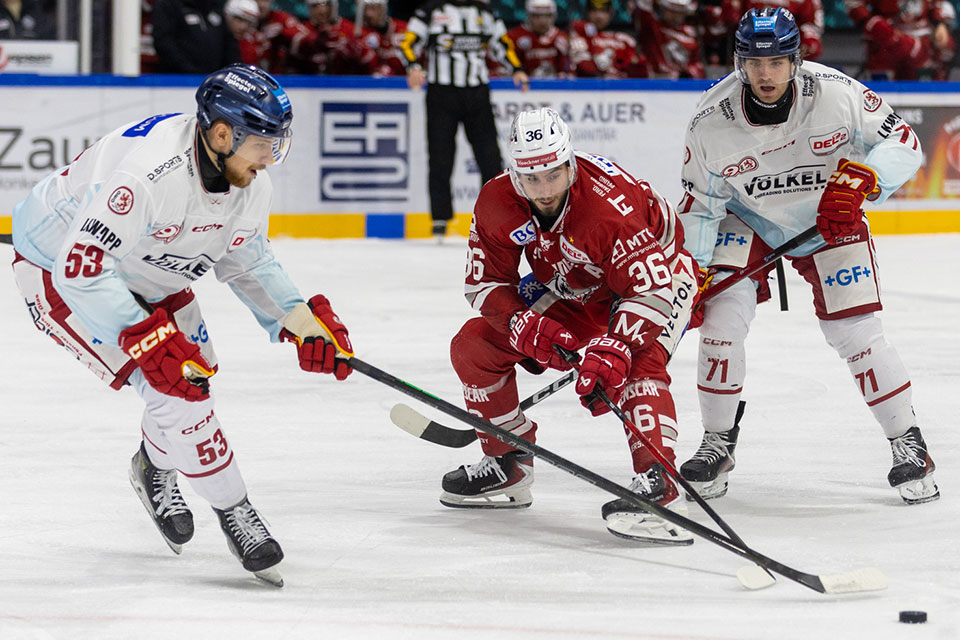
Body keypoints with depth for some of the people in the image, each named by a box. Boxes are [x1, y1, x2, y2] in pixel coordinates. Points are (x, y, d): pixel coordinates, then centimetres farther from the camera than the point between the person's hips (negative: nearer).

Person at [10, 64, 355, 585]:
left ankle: (155, 467, 42)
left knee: (195, 369, 13)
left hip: (145, 276, 9)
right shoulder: (146, 170, -39)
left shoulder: (251, 183, -12)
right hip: (59, 267, -8)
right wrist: (147, 340, -42)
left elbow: (247, 260, 7)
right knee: (169, 380, -17)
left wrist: (302, 319, -4)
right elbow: (82, 268, -39)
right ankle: (231, 508, -2)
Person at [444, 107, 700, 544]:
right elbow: (484, 281, -11)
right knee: (474, 345, -2)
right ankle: (508, 466, 13)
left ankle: (659, 484, -44)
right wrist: (524, 326, -29)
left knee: (637, 360, -36)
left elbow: (651, 288, -38)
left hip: (659, 275, -6)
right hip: (575, 292, 6)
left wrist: (614, 349, -51)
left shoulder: (610, 203, -38)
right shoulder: (497, 202, -21)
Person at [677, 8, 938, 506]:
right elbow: (699, 204, -11)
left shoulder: (835, 93, -26)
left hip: (830, 222, -1)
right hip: (747, 222, 1)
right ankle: (717, 445, 3)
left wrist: (856, 181, -32)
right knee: (722, 319, -15)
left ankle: (907, 443, 6)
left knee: (855, 333, -10)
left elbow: (902, 143, -16)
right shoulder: (712, 122, -22)